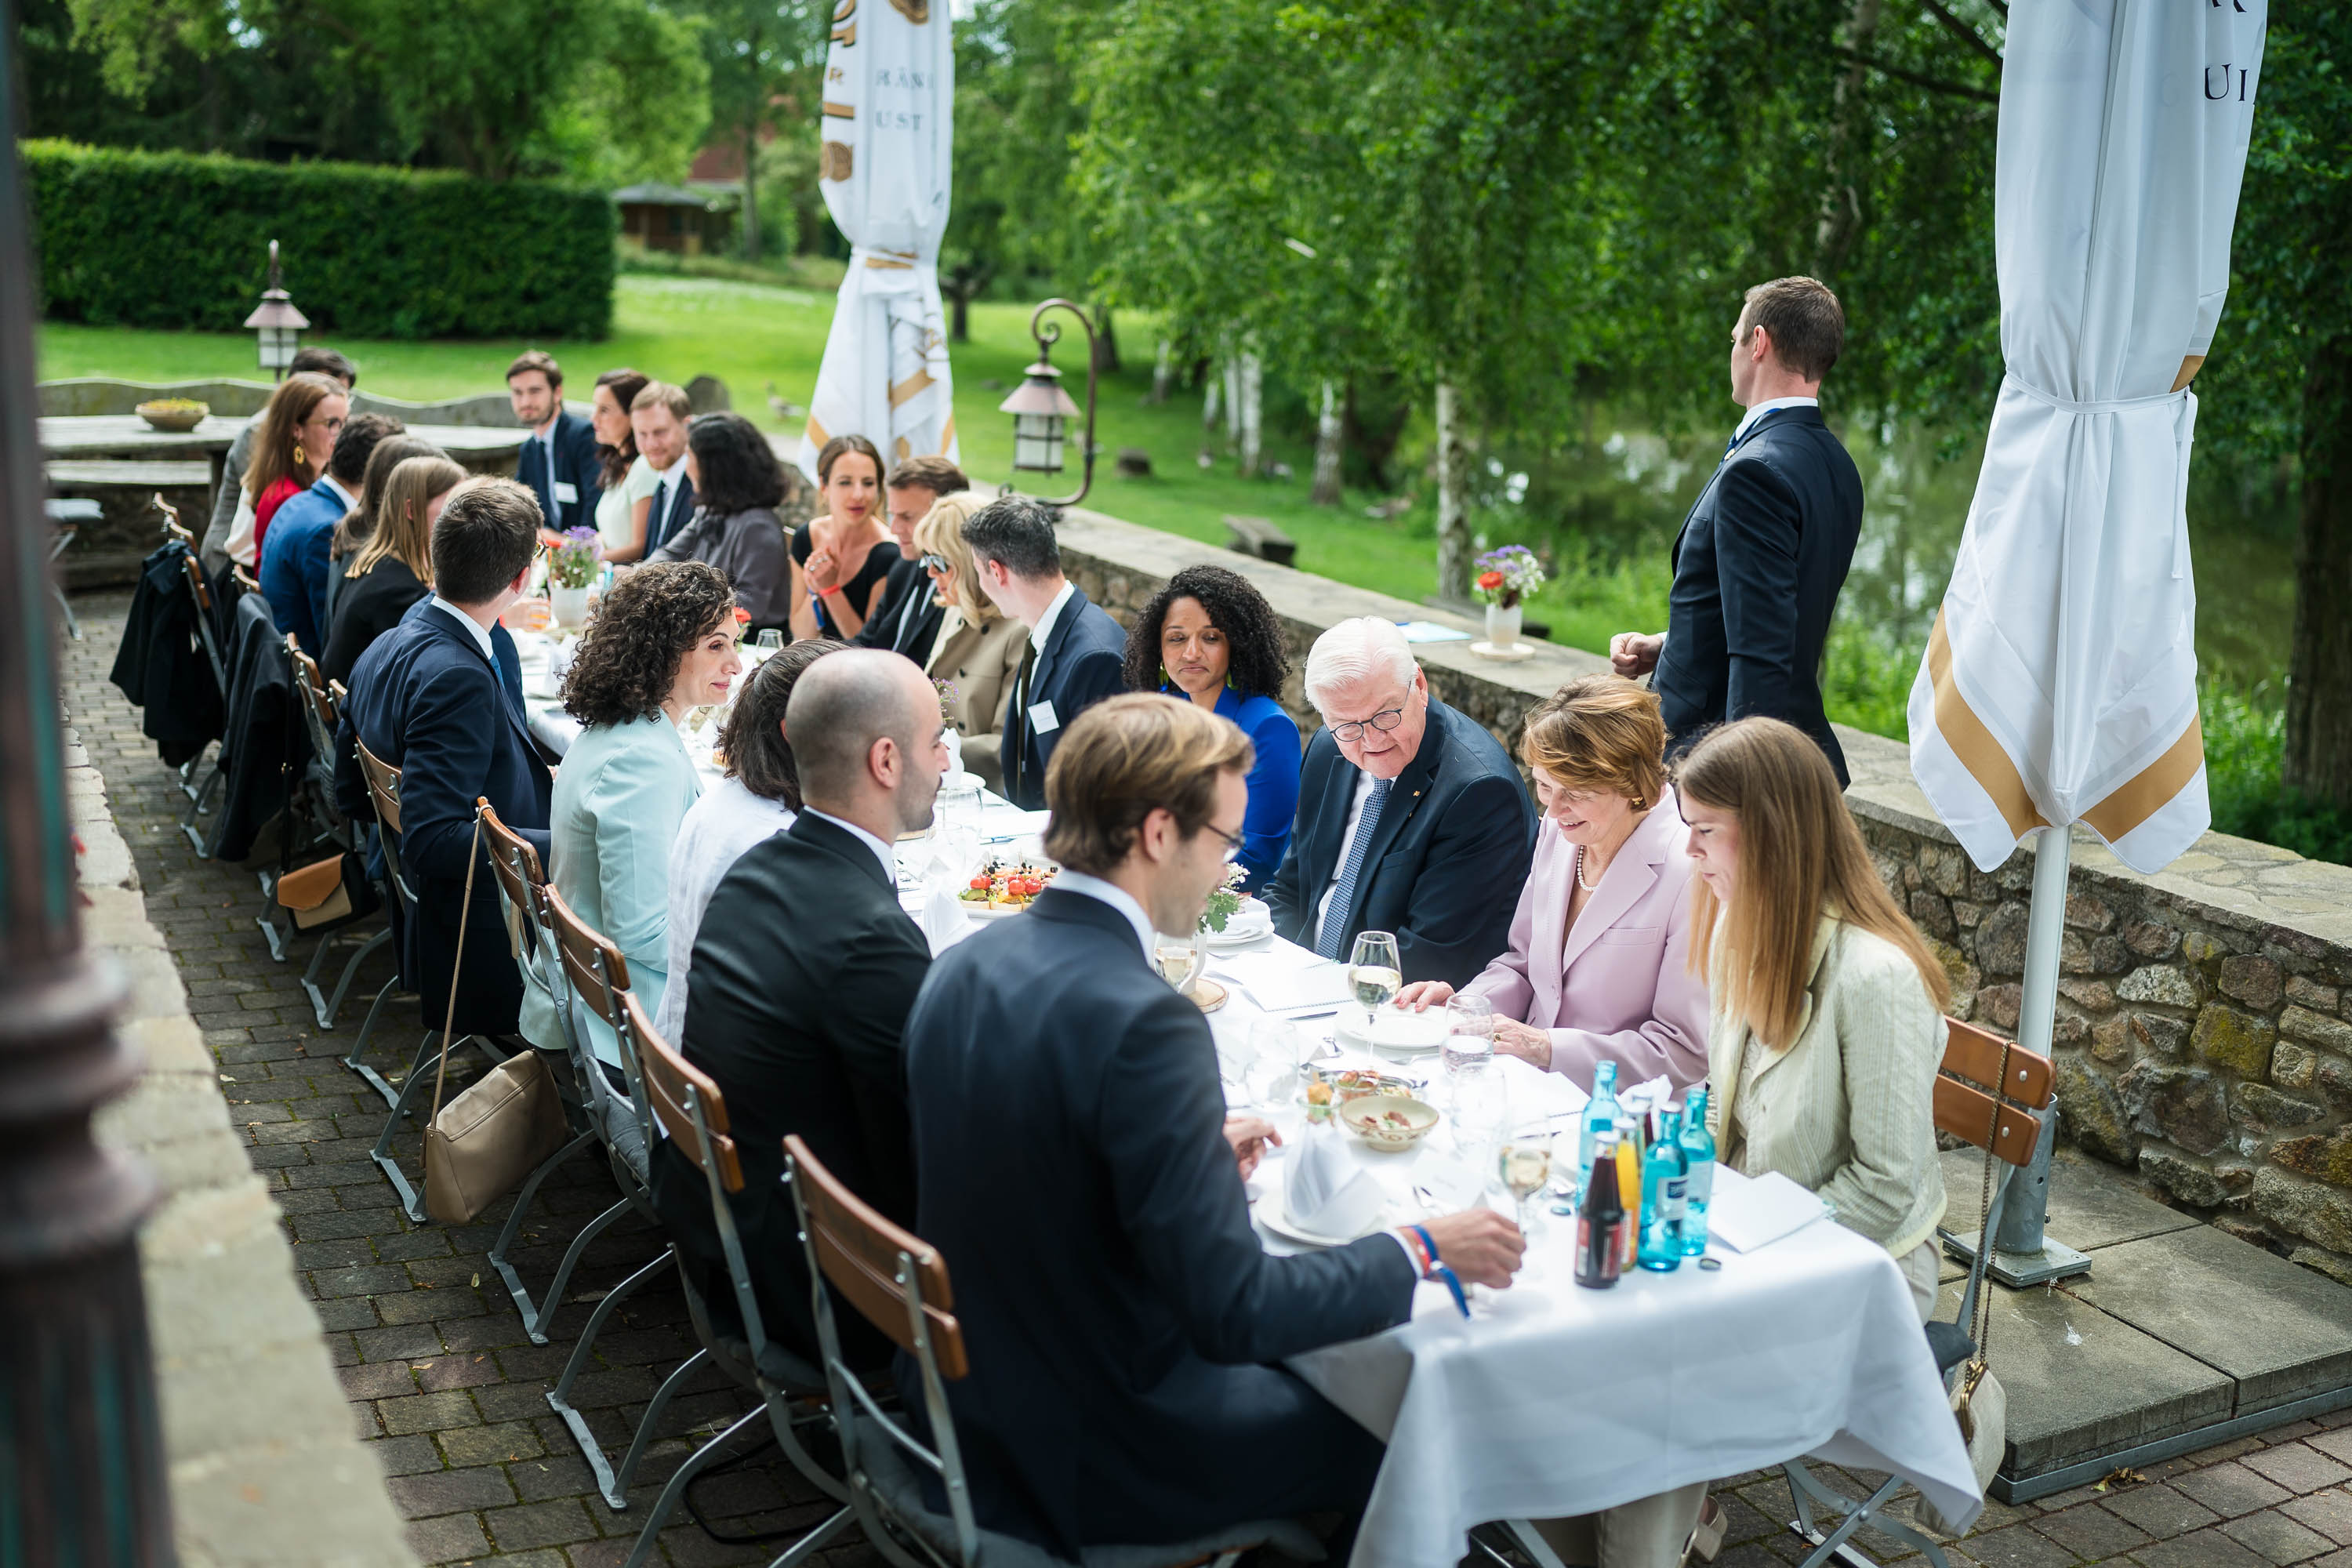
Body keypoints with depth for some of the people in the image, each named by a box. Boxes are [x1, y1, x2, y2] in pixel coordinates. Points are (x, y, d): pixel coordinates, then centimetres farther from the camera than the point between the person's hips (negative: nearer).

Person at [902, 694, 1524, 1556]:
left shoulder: (967, 964, -3)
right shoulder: (1144, 1021, -29)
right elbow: (1233, 1311, -27)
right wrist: (1422, 1249, -13)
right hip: (1088, 1459, -8)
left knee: (1293, 1358, 25)